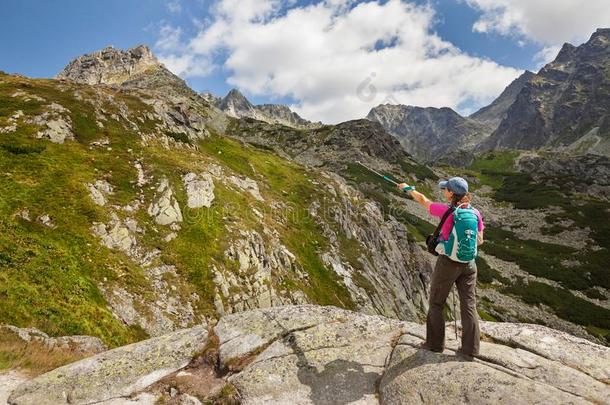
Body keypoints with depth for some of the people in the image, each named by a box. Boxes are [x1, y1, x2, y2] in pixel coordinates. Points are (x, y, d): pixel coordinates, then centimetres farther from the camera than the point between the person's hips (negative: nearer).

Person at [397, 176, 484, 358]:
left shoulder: (446, 211, -16)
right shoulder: (475, 213, -3)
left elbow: (423, 200, 1)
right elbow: (479, 241, 5)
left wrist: (408, 188, 16)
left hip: (447, 262, -4)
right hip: (469, 263, 4)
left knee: (436, 303, 13)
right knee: (469, 305, 11)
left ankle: (435, 343, 24)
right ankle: (470, 348, 17)